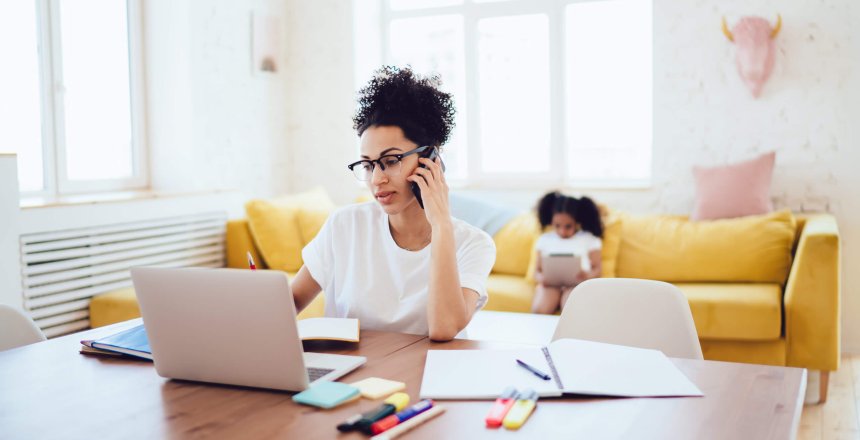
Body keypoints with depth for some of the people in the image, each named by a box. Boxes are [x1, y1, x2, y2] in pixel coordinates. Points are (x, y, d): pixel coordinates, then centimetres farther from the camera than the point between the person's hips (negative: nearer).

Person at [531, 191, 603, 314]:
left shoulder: (589, 239, 12)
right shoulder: (544, 239, 18)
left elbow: (597, 269, 9)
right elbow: (537, 270, 16)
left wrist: (588, 275, -16)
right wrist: (540, 278, -9)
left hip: (577, 283, -2)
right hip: (550, 283, 2)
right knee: (539, 309, -33)